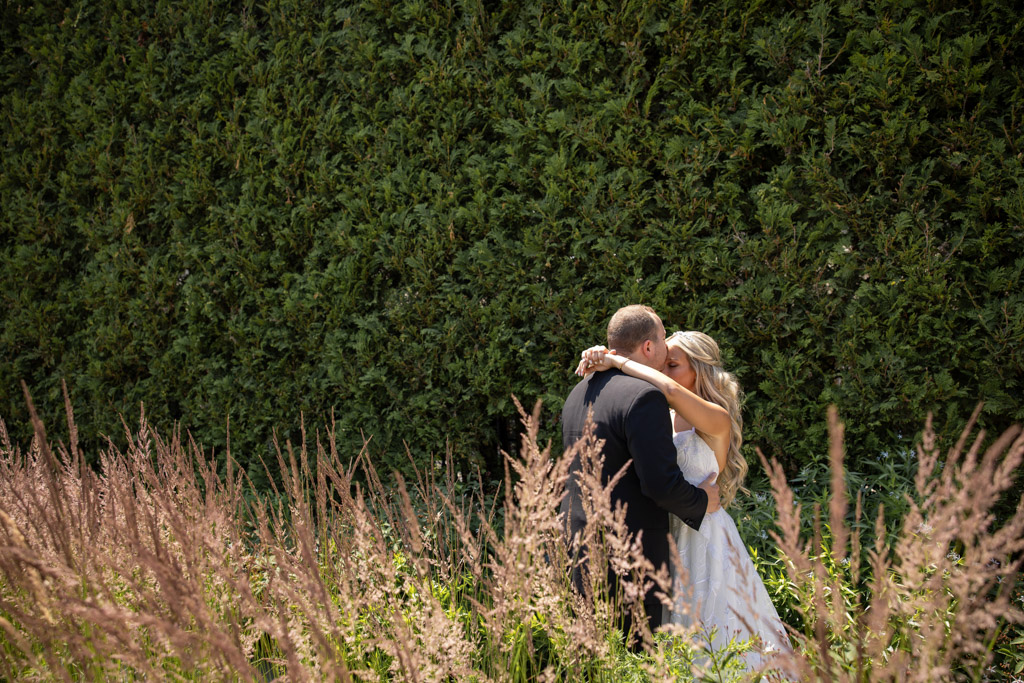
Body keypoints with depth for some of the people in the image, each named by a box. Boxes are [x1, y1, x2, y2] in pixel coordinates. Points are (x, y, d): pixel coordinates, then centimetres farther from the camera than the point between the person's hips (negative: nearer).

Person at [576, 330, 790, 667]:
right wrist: (599, 362, -11)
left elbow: (670, 389, -28)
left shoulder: (718, 420, -10)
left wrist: (617, 361, -19)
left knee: (712, 633, -2)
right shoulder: (663, 418, 9)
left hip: (704, 538, -6)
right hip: (667, 536, 6)